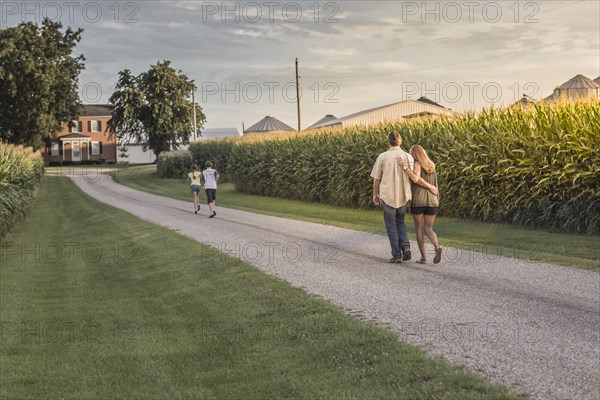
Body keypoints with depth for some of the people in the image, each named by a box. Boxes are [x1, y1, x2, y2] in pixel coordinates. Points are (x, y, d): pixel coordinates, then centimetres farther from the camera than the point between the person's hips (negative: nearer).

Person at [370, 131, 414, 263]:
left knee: (391, 225, 9)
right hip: (403, 196, 2)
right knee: (400, 221, 22)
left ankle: (397, 255, 6)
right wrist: (410, 195, 12)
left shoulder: (382, 157, -5)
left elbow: (376, 178, 0)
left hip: (387, 196, -2)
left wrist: (375, 194, 12)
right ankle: (405, 245, 0)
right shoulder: (408, 157, -2)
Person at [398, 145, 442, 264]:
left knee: (419, 228, 8)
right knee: (428, 229, 9)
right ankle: (437, 247, -19)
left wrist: (404, 167, -17)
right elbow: (420, 179, 2)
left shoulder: (417, 164, -4)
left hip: (418, 200, -4)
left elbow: (416, 179, -22)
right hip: (432, 201, 4)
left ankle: (423, 257, 4)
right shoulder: (432, 166, 14)